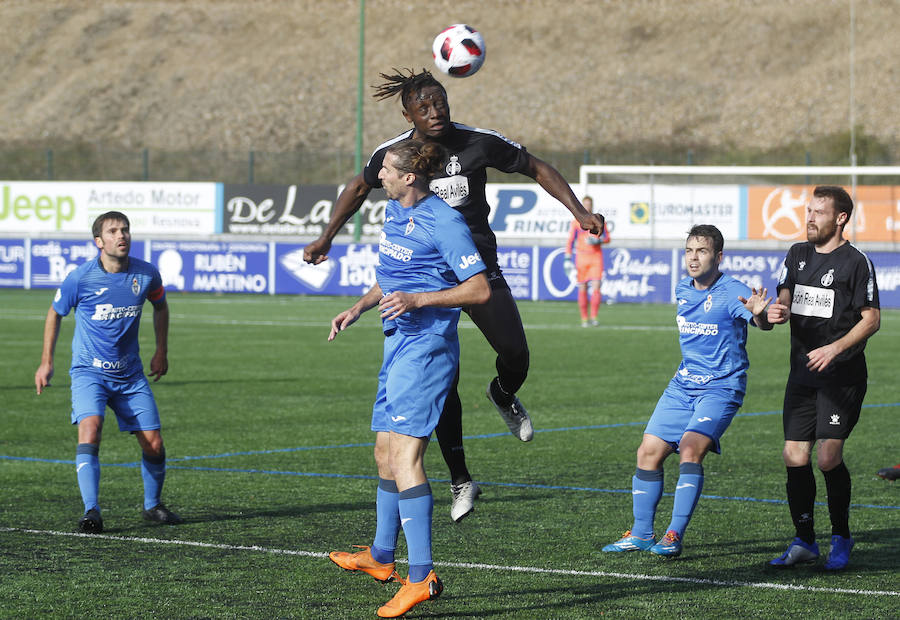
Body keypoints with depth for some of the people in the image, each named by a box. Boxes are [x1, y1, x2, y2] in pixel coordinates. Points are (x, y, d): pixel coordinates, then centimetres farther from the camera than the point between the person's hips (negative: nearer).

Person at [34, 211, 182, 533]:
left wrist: (161, 352, 14)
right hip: (88, 371, -3)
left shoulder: (146, 274, -5)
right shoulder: (80, 277, -13)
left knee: (154, 445, -1)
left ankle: (152, 505, 26)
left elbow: (160, 306, 18)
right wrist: (46, 361, 4)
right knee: (90, 428, -27)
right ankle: (91, 512, -29)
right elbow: (55, 313, 5)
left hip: (130, 374, 3)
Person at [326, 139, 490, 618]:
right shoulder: (394, 210, 13)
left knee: (404, 454, -17)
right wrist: (361, 306, 13)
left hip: (427, 346, -10)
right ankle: (381, 556, 36)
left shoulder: (444, 223, -16)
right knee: (385, 451, 19)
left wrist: (416, 299, -22)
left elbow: (480, 289, -16)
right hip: (399, 344, 10)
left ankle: (421, 576, -21)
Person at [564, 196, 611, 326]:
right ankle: (584, 319, 6)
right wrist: (567, 259, -2)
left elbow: (607, 238, 11)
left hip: (596, 257, 0)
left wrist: (598, 240, -10)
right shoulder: (576, 223, 4)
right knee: (582, 289, -1)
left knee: (596, 287, -11)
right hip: (581, 257, 0)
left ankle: (593, 317, -6)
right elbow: (570, 241, 4)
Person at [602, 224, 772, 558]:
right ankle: (641, 533, 15)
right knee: (649, 451, 3)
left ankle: (675, 535, -22)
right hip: (682, 386, 7)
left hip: (720, 389, -7)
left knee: (691, 448, -25)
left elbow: (763, 324, -32)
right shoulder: (682, 291, 8)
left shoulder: (732, 292, -14)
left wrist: (758, 314, -54)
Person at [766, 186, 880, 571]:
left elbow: (871, 320, -7)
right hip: (803, 374, 6)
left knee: (829, 456, -13)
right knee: (795, 456, 0)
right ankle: (803, 542, 12)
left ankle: (841, 538, 6)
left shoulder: (856, 262, -6)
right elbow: (785, 299, 11)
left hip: (842, 376, -6)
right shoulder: (797, 255, 13)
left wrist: (835, 348, -20)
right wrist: (779, 311, -14)